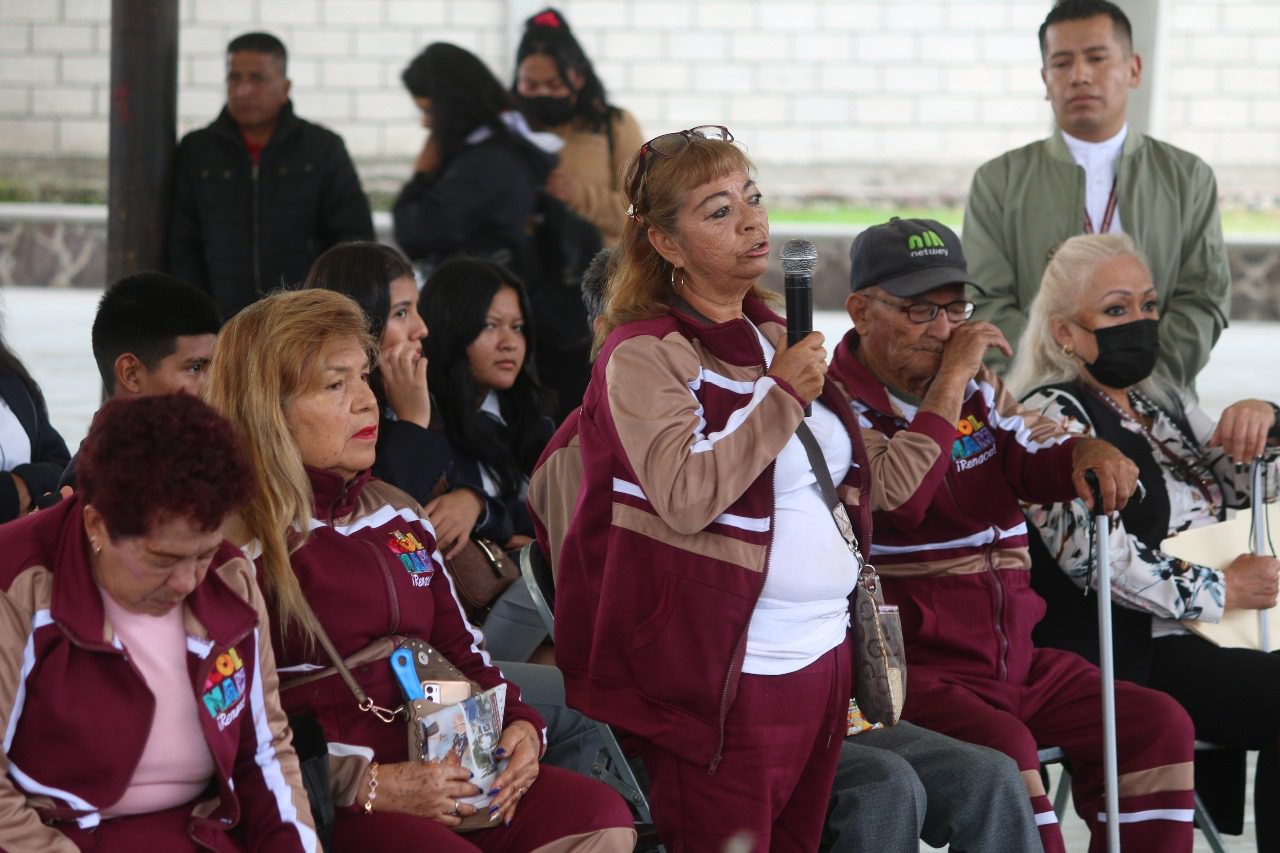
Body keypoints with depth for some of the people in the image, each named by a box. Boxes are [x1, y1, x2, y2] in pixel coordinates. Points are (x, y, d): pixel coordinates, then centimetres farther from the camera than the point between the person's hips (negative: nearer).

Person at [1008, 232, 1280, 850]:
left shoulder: (1163, 406, 20)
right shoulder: (1053, 416, -6)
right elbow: (1097, 556, -18)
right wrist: (1218, 591, -10)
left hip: (1199, 642, 8)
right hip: (1123, 660, -8)